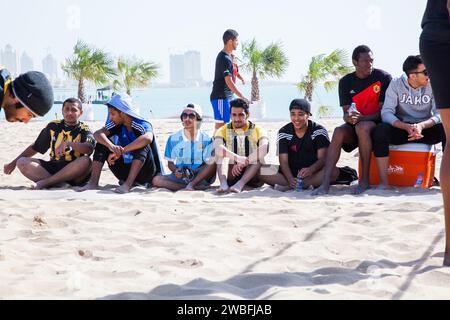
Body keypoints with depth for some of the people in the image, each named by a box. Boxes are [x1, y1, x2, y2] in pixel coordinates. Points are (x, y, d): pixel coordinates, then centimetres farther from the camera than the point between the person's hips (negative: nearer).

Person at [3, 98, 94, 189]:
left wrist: (68, 144, -35)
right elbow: (35, 147, 20)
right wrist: (13, 163, 17)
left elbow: (89, 149, -21)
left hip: (75, 173, -4)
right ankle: (60, 184, -31)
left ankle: (45, 182, -30)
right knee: (22, 162, -15)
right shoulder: (53, 126, 13)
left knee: (85, 161, -37)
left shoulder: (84, 130, 1)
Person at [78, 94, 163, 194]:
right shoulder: (117, 125, -3)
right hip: (126, 170, 6)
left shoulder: (143, 125, -20)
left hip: (145, 173, -6)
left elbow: (147, 138, -44)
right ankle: (93, 182, -14)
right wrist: (111, 146, -38)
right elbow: (98, 134, -16)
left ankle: (128, 184, -37)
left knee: (142, 145, -33)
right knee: (103, 143, -7)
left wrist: (120, 151, -41)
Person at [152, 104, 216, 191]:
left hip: (201, 177, -2)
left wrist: (194, 172, -22)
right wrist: (176, 171, -16)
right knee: (156, 180, -23)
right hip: (180, 177, 2)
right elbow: (170, 163, 7)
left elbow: (209, 163, -5)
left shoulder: (206, 139, -1)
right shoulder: (173, 139, 3)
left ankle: (191, 185, -29)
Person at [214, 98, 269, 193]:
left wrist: (243, 163, -30)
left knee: (258, 157, -25)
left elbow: (264, 148, -20)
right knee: (222, 154, -21)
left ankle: (241, 184, -45)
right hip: (230, 174, 1)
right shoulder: (224, 130, 6)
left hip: (252, 176, -1)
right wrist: (238, 158, -33)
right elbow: (217, 148, -17)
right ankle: (223, 183, -45)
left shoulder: (257, 130, 3)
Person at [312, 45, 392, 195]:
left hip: (376, 123, -3)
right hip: (356, 125, 3)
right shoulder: (346, 82, 5)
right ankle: (325, 183, -38)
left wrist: (361, 118, -25)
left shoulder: (383, 77, -6)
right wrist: (348, 116, -23)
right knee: (339, 132, -28)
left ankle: (365, 180, -29)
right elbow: (346, 111, 3)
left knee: (362, 127, -36)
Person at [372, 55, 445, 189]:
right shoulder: (396, 84, -8)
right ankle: (383, 181, -30)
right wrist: (406, 127, -34)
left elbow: (439, 114, -13)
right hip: (401, 128, -1)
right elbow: (386, 113, -17)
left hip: (426, 129, 1)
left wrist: (422, 125, -34)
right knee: (380, 130, -32)